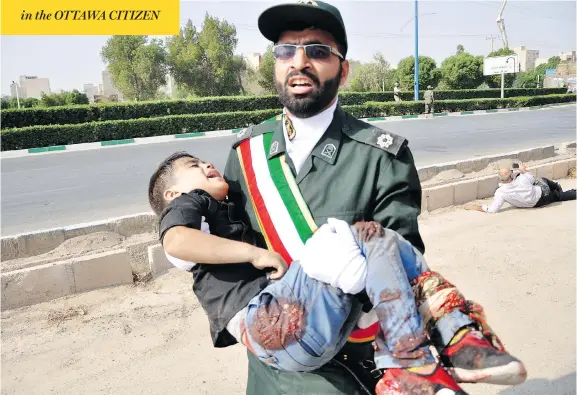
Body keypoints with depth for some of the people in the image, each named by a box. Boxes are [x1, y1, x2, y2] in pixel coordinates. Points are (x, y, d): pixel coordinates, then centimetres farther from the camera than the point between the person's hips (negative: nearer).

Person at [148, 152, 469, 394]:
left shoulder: (234, 214, 35)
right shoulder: (189, 202, 14)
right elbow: (176, 242, -12)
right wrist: (255, 253, -12)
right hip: (268, 324, -8)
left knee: (400, 252, 6)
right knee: (370, 237, -14)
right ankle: (415, 365, -8)